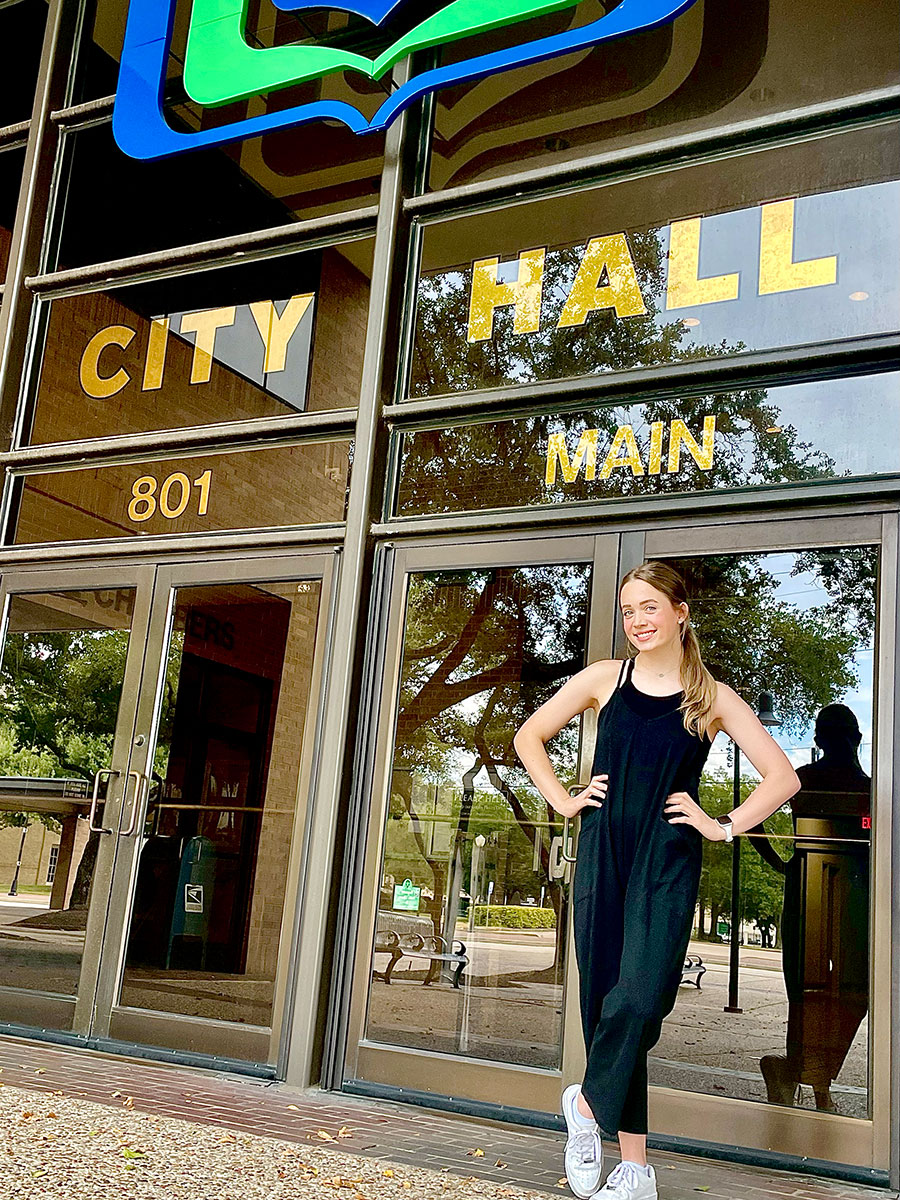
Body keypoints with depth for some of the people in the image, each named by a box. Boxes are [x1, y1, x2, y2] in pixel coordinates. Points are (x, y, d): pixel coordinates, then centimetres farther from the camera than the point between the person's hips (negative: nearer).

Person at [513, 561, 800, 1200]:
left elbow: (783, 777, 4)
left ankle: (586, 1101, 9)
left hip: (669, 863, -2)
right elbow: (529, 737, 15)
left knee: (640, 999, -18)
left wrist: (723, 826, -2)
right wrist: (563, 800, 6)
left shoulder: (713, 697, 3)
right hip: (603, 854, 2)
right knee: (605, 1000, 3)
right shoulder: (605, 678, 6)